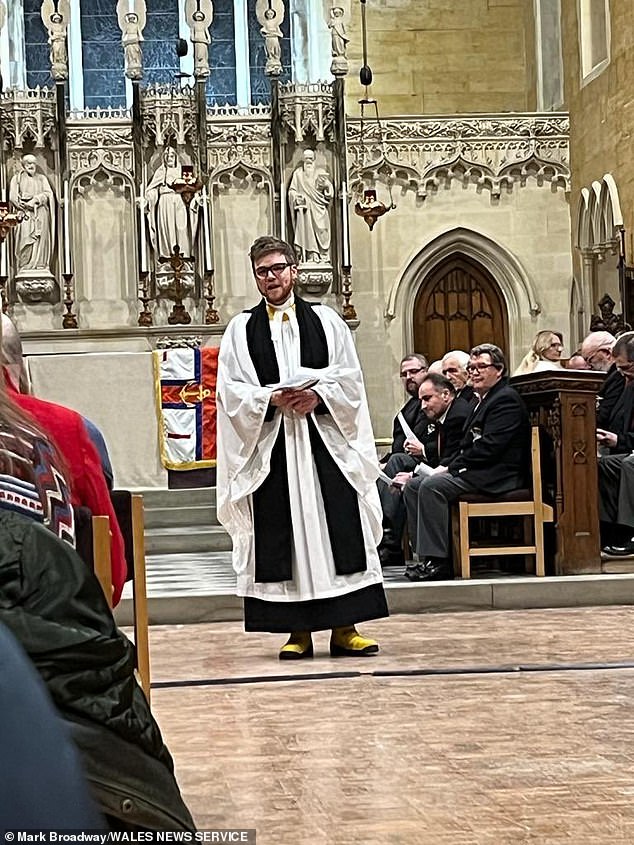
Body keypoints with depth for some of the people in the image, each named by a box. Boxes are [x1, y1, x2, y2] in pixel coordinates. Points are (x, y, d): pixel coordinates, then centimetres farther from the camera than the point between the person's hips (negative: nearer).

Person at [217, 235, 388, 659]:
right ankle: (298, 632, 6)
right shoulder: (241, 329, 9)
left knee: (340, 530, -3)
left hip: (325, 443, 0)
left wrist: (317, 395, -12)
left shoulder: (326, 320, 10)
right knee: (280, 537, -1)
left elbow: (350, 378, 5)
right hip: (270, 446, 0)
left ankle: (345, 628, 3)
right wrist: (271, 398, -14)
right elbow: (231, 390, 2)